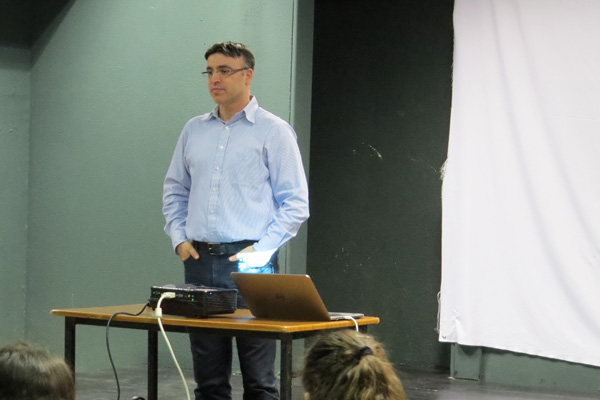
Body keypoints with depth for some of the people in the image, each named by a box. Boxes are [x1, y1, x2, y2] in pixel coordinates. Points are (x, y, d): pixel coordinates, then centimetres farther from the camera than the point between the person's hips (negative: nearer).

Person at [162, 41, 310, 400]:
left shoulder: (273, 131, -1)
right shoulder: (194, 130, 14)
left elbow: (296, 203, -4)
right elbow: (175, 190, 22)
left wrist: (261, 249, -12)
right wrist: (179, 237, 7)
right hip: (199, 261, 5)